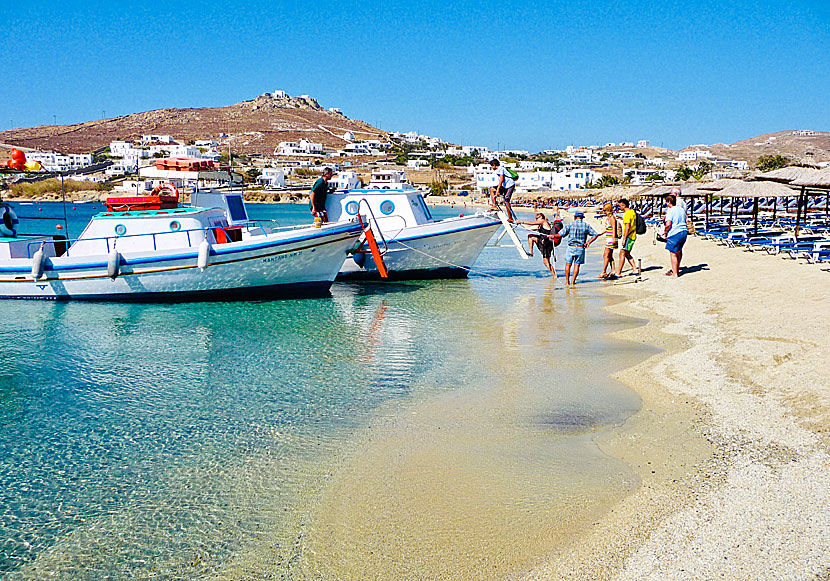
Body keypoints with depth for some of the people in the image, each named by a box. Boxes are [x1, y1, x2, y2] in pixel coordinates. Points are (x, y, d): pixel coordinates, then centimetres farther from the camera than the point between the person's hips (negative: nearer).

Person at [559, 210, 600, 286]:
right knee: (577, 265, 8)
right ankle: (573, 281, 7)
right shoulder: (586, 226, 2)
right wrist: (589, 242, 4)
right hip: (581, 248, 1)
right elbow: (595, 235, 1)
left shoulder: (570, 225, -4)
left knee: (568, 264, 9)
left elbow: (561, 234, -5)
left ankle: (567, 281, 8)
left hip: (571, 247, -1)